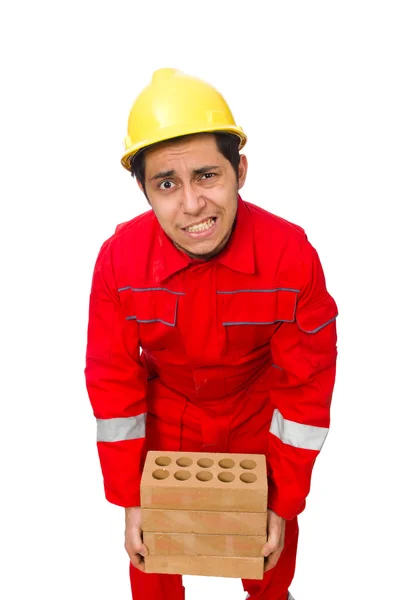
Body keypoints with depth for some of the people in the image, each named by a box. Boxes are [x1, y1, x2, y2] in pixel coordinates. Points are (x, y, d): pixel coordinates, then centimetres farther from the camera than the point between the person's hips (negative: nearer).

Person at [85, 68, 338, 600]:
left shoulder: (292, 256, -29)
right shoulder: (119, 260, -25)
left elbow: (306, 385, -19)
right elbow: (113, 380, -14)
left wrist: (285, 502, -13)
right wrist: (130, 499, -9)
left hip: (256, 414, 0)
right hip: (164, 418, 1)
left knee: (270, 539, 21)